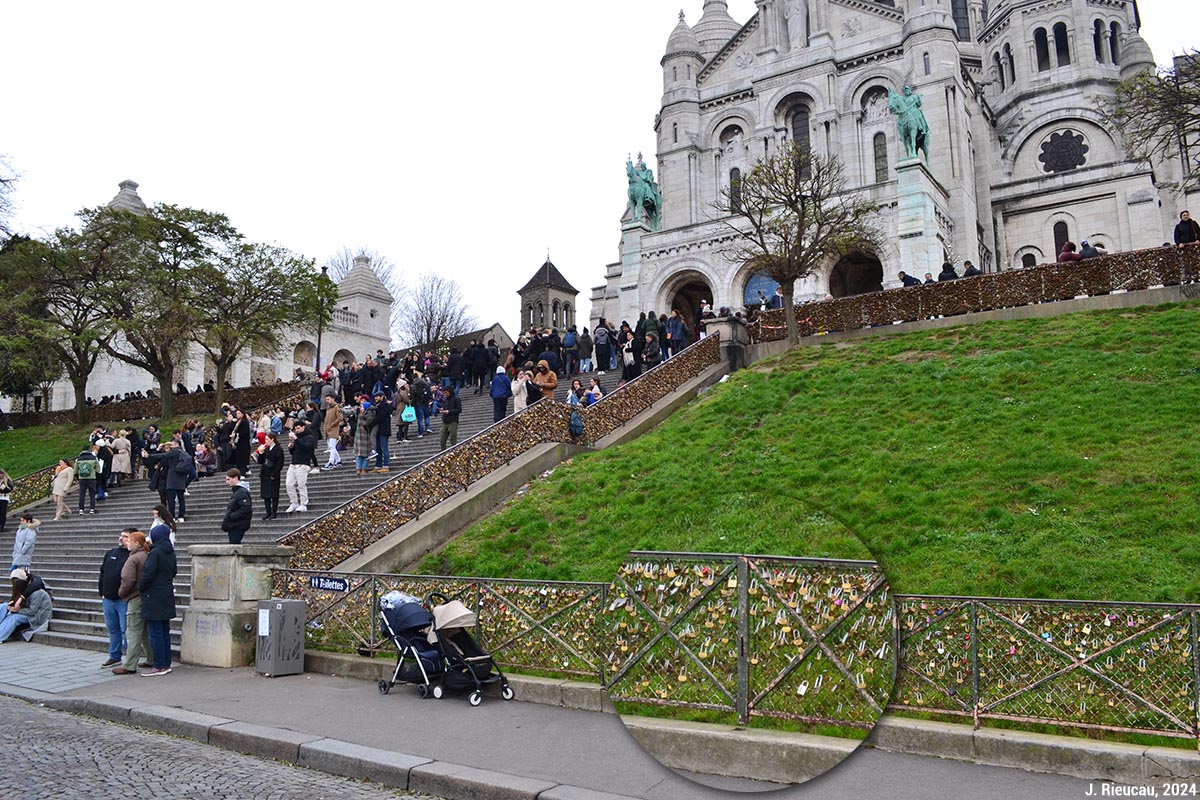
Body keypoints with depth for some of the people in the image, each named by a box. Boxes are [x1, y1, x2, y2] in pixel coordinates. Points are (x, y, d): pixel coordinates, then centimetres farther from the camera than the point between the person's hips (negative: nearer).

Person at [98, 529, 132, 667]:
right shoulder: (110, 553, 13)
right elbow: (102, 573, 19)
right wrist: (102, 593, 14)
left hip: (123, 600, -7)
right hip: (108, 599, 7)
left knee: (125, 629, -5)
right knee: (113, 629, 16)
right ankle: (114, 657, 27)